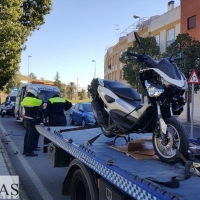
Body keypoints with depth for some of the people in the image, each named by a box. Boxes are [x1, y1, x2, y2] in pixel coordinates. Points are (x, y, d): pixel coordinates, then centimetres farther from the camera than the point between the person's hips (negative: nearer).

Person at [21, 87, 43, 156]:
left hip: (26, 119, 9)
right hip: (32, 120, -9)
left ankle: (25, 150, 27)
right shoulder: (35, 101, -21)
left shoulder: (25, 99, 3)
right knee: (31, 136, -3)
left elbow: (22, 104, 22)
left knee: (27, 134, 18)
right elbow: (41, 103, -6)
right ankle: (29, 152, 0)